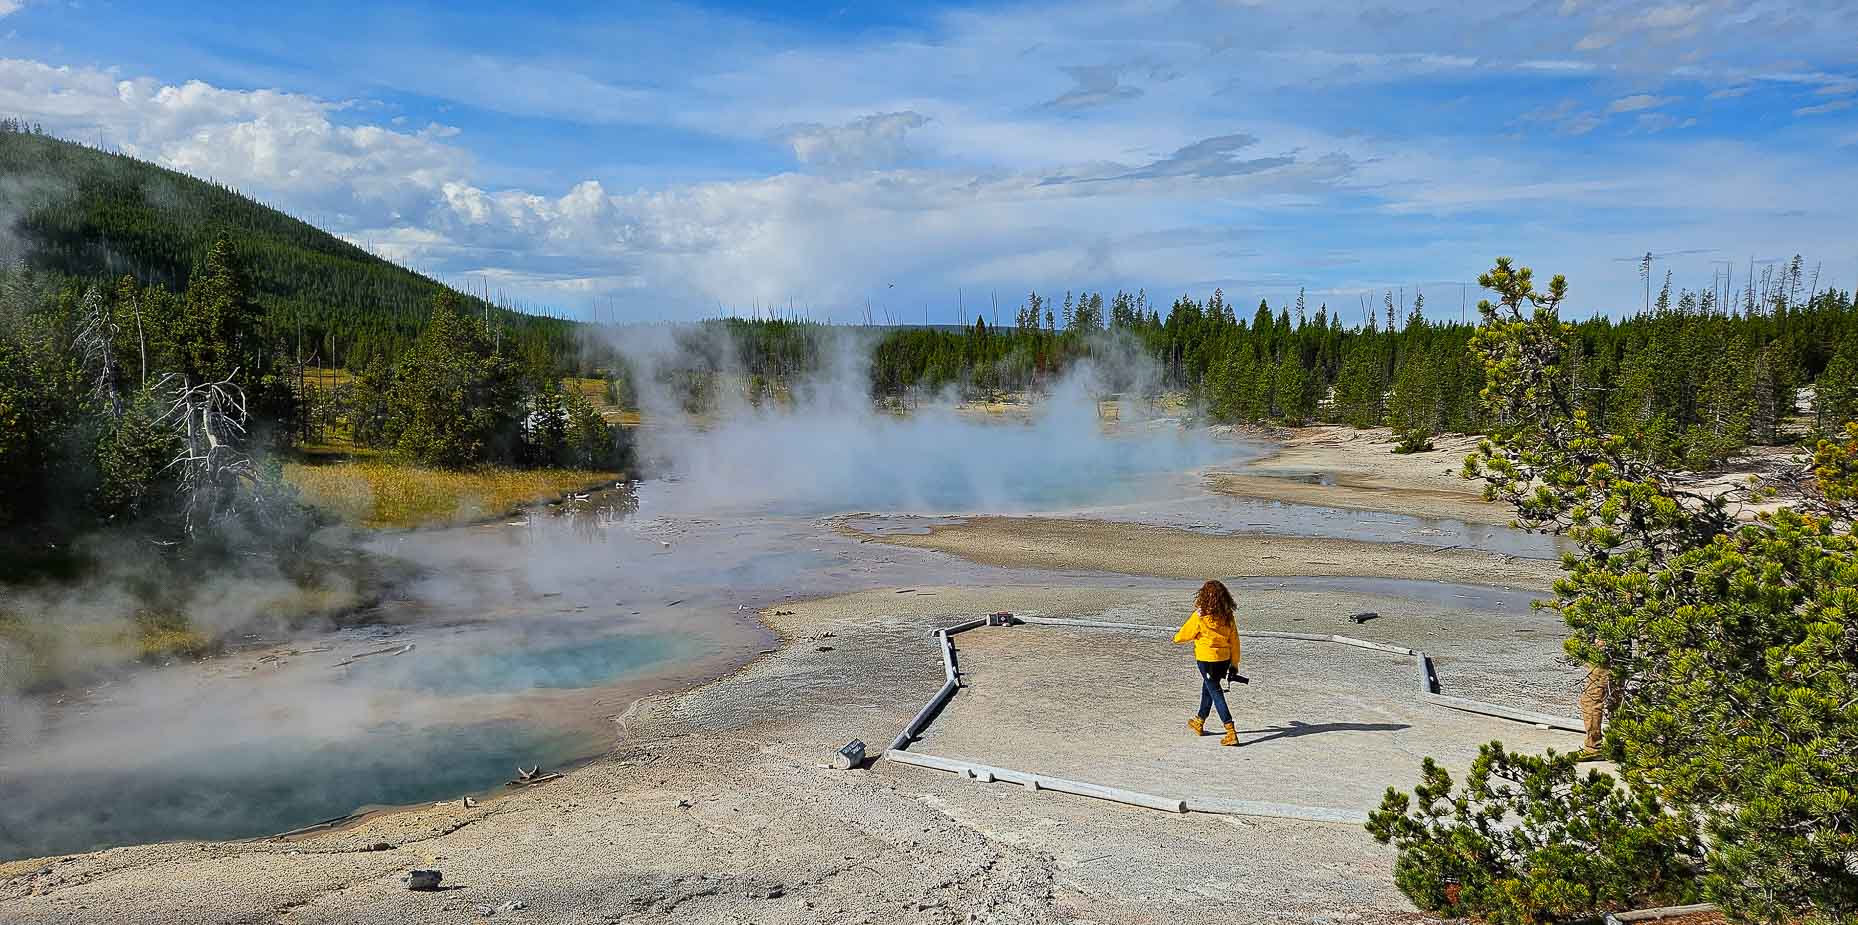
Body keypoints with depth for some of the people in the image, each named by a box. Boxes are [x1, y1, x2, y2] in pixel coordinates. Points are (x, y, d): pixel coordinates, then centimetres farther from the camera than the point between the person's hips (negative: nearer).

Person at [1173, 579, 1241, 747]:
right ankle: (1199, 723, 41)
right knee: (1208, 688, 24)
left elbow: (1183, 635, -4)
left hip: (1206, 659, -6)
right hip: (1224, 659, 6)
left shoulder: (1199, 617, -17)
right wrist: (1234, 663, 12)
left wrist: (1176, 638, 20)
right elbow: (1234, 640, 3)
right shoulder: (1228, 617, -3)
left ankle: (1231, 732, -11)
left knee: (1216, 693, -2)